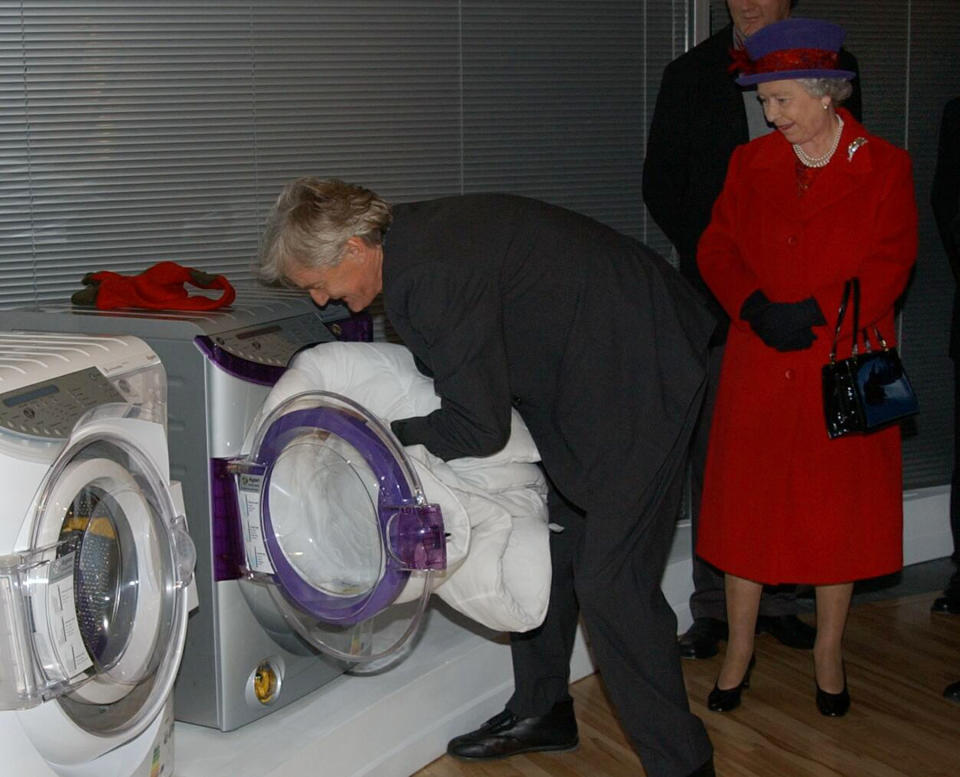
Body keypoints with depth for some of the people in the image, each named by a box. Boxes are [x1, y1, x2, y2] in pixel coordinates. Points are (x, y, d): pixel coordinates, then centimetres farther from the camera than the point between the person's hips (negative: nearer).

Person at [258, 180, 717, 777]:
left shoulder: (433, 275, -28)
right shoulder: (410, 238, 3)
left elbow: (479, 428, -23)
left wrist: (384, 436, -9)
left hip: (644, 368, -11)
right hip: (581, 370, 11)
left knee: (609, 581, -9)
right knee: (545, 540, 18)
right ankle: (542, 711, 34)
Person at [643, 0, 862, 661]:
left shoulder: (834, 69, 7)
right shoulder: (692, 75, 7)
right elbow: (661, 184, 9)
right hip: (719, 296, 0)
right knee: (714, 455, 1)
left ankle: (778, 600, 16)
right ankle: (714, 610, 10)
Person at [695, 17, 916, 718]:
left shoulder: (884, 167, -2)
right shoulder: (751, 163, 7)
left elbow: (889, 266, -8)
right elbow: (717, 249, 4)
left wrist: (813, 312, -18)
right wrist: (755, 306, -14)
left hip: (844, 366, -2)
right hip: (759, 369, 2)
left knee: (839, 506, 7)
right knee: (749, 502, 6)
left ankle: (829, 651, 24)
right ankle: (739, 650, 21)